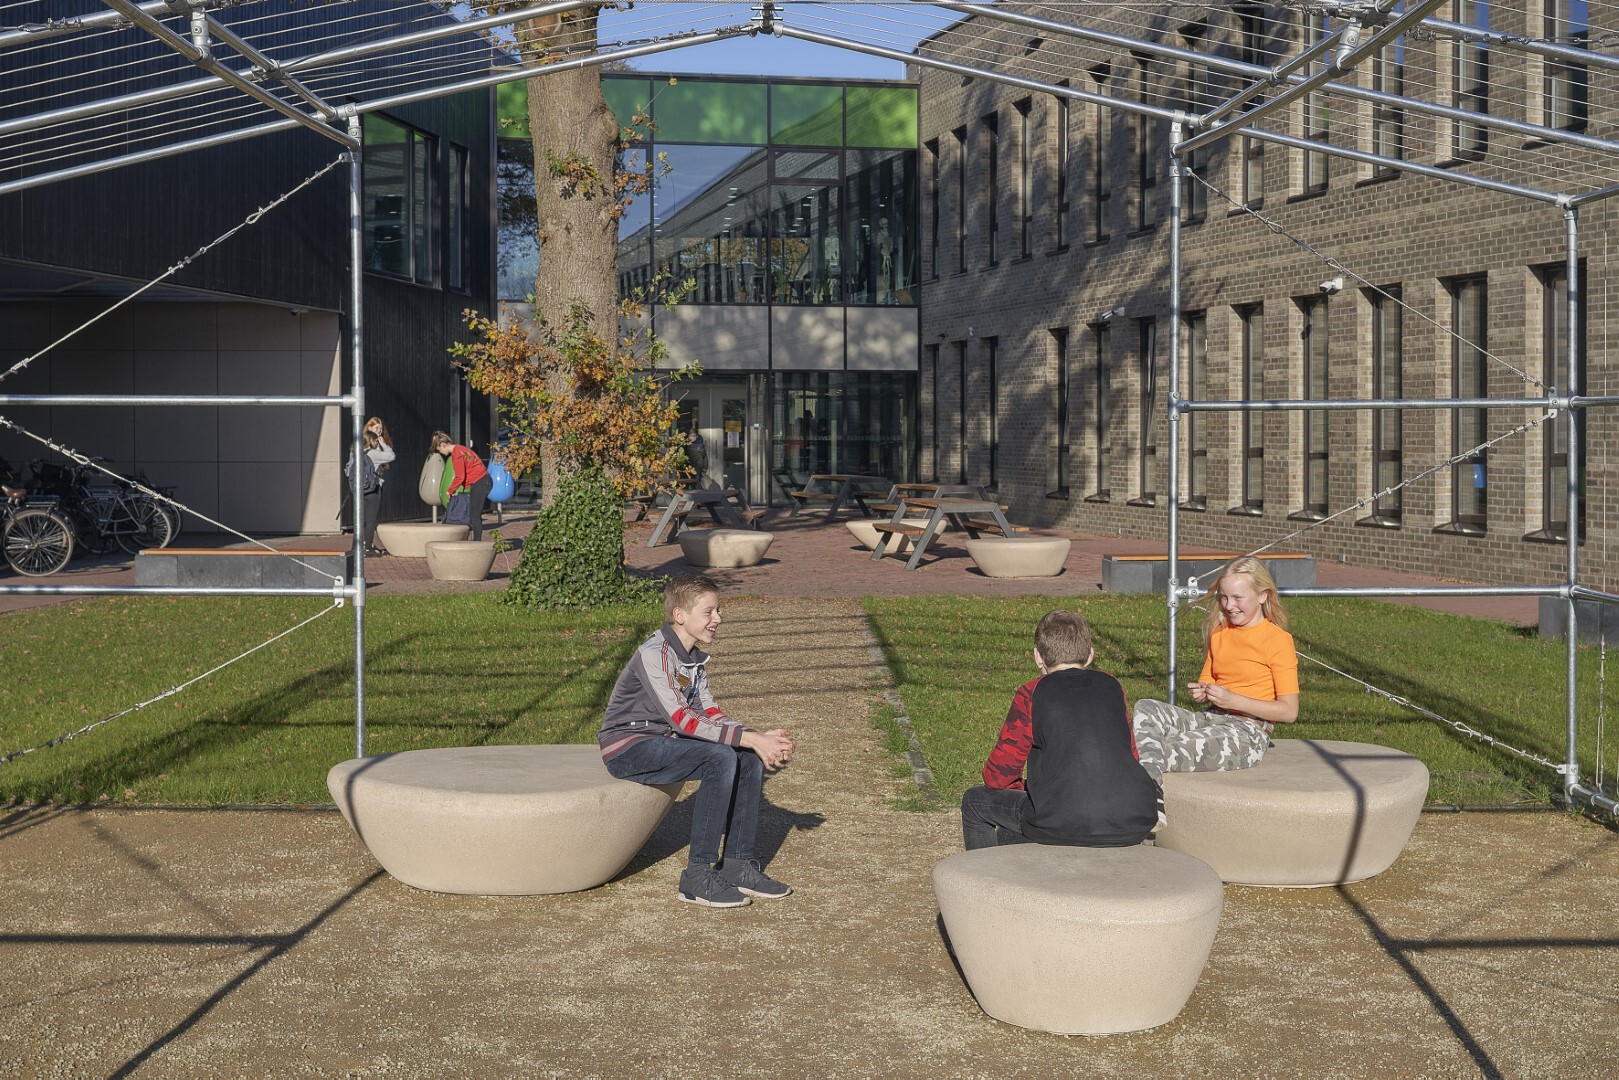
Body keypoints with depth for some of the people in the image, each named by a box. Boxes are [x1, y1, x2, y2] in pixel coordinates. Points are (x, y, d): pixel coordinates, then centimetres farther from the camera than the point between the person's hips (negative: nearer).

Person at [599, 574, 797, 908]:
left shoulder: (695, 657, 9)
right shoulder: (654, 655, -20)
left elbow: (708, 712, 4)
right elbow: (683, 719, -27)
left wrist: (760, 738, -12)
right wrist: (751, 738, -28)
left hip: (662, 743, 9)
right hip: (628, 749, -9)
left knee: (751, 759, -4)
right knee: (722, 759, -27)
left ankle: (738, 865, 2)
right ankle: (699, 875, -22)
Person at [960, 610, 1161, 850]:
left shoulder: (1031, 695, 4)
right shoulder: (1112, 687, 16)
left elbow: (998, 776, 7)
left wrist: (1025, 788, 30)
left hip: (1067, 826, -5)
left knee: (975, 801, 21)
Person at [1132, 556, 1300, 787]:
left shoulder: (1278, 639, -4)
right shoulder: (1219, 633, 16)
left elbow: (1289, 711, -8)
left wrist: (1232, 700, -16)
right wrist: (1200, 693, -3)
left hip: (1248, 731, -6)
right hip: (1211, 718, 7)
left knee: (1187, 745, -35)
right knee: (1145, 709, -20)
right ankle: (1149, 773, -43)